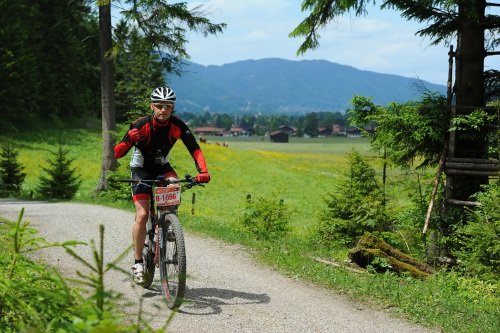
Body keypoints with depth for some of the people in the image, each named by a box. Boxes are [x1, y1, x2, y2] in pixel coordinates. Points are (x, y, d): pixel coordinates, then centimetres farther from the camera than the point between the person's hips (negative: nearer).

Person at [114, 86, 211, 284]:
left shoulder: (178, 126, -19)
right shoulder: (141, 125, -25)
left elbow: (195, 149, -21)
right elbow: (118, 153, -27)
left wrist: (203, 171, -39)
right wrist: (129, 140, -49)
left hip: (162, 167, 2)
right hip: (141, 169, -2)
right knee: (142, 215, -14)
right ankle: (138, 262, -3)